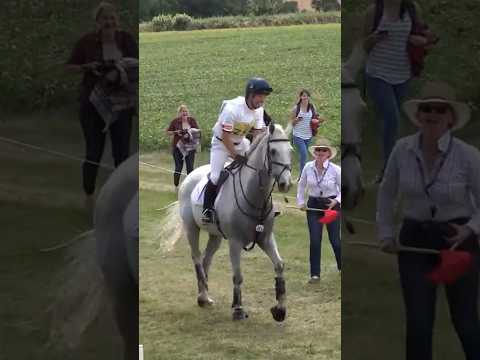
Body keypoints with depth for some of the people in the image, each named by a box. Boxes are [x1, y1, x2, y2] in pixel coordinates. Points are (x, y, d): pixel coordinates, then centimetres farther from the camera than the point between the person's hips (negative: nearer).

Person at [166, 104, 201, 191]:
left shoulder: (192, 120, 2)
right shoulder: (175, 121, -3)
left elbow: (197, 130, 9)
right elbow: (168, 132, 4)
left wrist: (190, 133, -11)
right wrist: (176, 132, -14)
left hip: (190, 147, 2)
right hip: (178, 147, -2)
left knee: (190, 167, -1)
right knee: (178, 167, 2)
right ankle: (176, 186, 17)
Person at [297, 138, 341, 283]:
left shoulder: (335, 170, -13)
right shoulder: (308, 167, -5)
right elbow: (301, 185, 12)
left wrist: (337, 201, -18)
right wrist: (300, 202, 8)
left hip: (331, 205, -2)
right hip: (313, 205, 2)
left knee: (335, 240, 4)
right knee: (314, 241, -1)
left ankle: (341, 266, 29)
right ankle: (315, 274, 8)